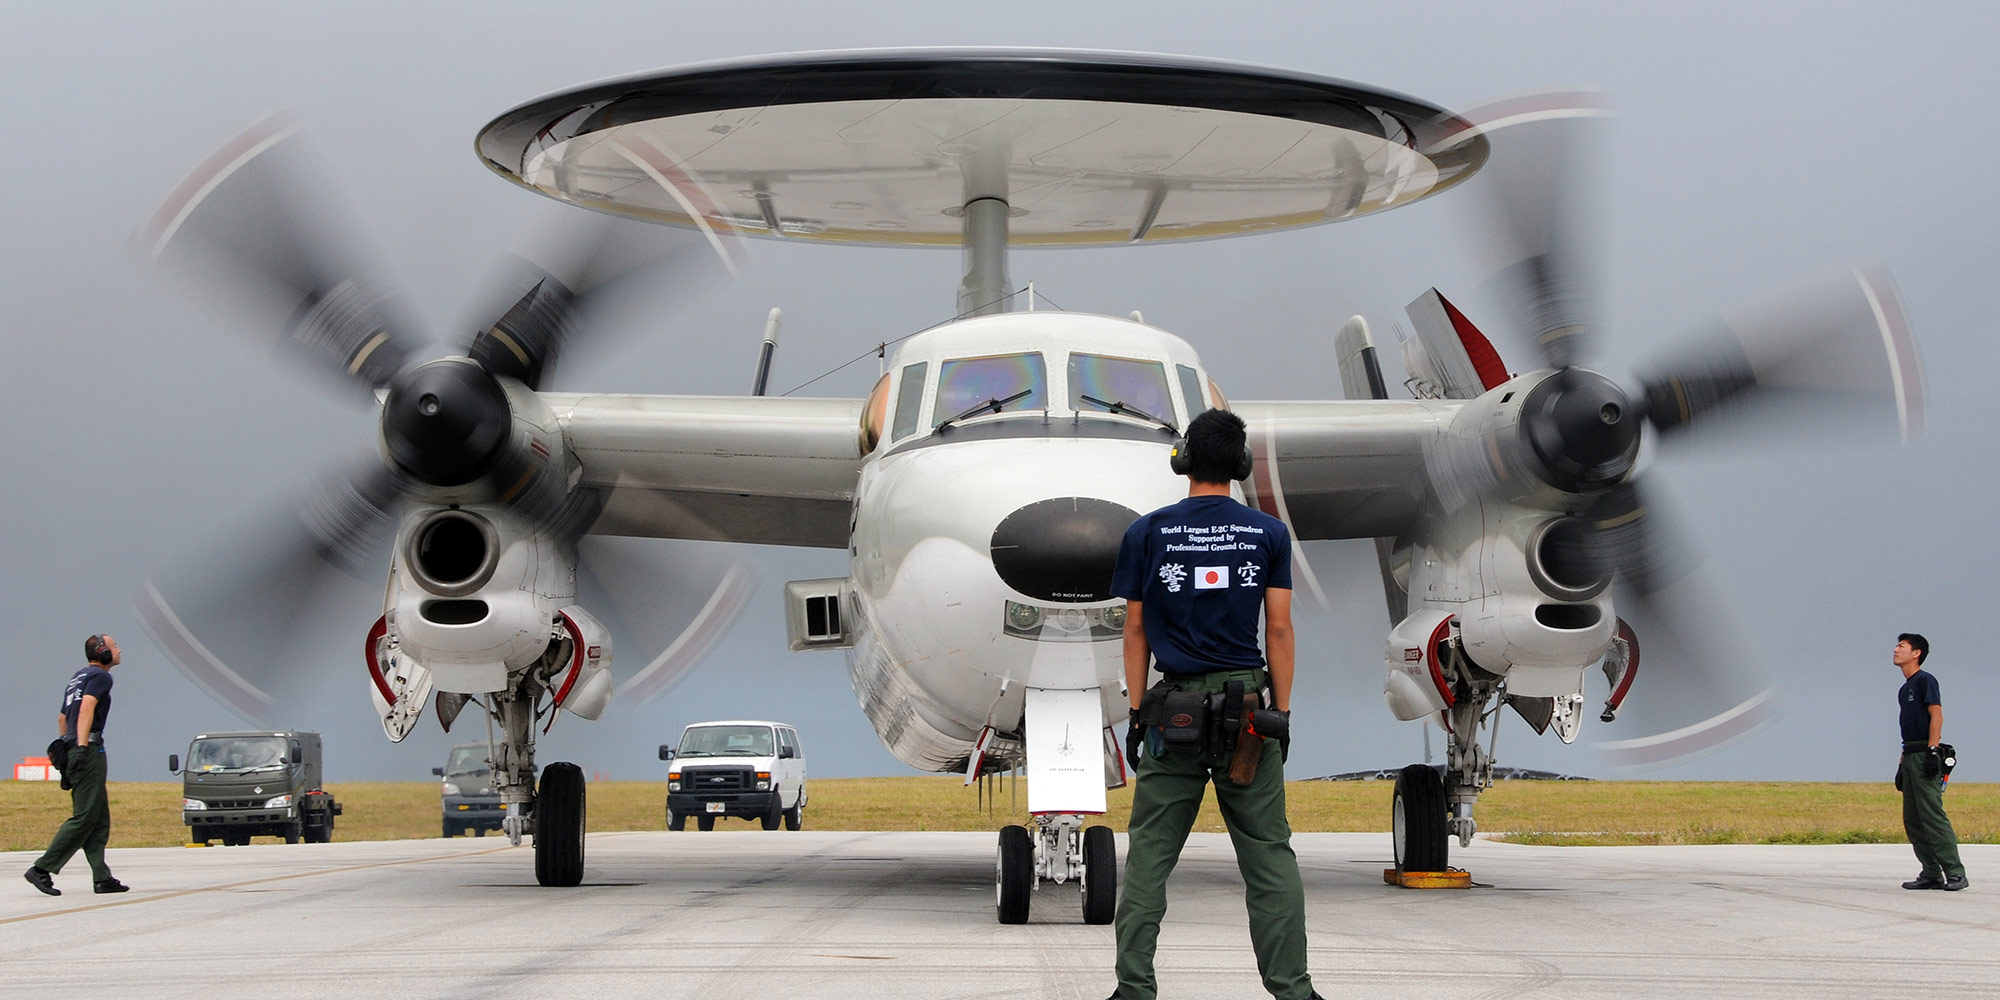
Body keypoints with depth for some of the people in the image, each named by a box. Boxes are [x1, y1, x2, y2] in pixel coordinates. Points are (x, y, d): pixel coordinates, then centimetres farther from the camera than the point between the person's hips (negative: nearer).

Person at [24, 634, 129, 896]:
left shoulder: (78, 678, 24)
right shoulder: (100, 676, -6)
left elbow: (62, 718, 29)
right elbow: (86, 709, -20)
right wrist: (82, 747, -27)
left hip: (73, 752, 10)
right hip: (89, 751, -10)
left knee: (99, 820, 8)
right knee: (84, 818, -10)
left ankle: (102, 878, 5)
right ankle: (42, 869, -14)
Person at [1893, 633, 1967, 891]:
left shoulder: (1925, 680, -5)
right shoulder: (1905, 688, 22)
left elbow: (1937, 715, -14)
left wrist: (1931, 752, -21)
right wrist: (1902, 765, 22)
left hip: (1925, 755, -10)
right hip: (1911, 756, 10)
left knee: (1933, 816, -14)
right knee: (1912, 820, 6)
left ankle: (1955, 873, -14)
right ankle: (1931, 874, 9)